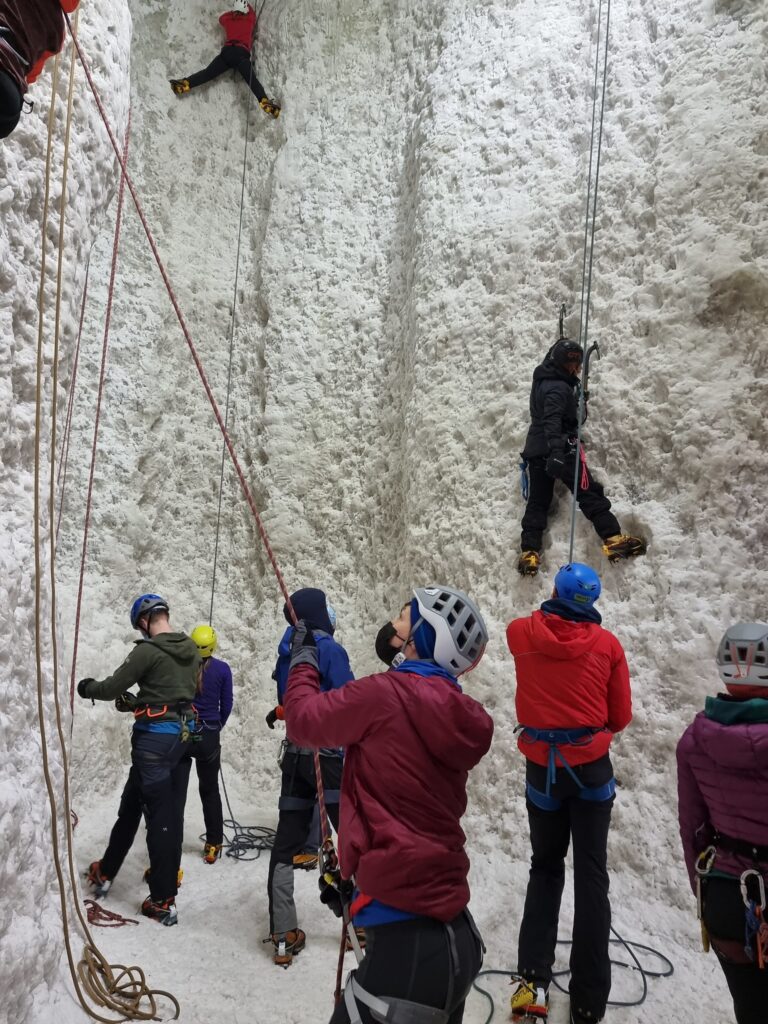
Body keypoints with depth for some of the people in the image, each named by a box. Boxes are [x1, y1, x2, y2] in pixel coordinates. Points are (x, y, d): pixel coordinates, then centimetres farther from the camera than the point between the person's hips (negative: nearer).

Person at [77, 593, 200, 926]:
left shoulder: (148, 650, -16)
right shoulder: (191, 649, 7)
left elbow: (112, 687, -11)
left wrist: (86, 687, 10)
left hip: (155, 738, -7)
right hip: (185, 735, 7)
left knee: (158, 816, 1)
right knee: (174, 813, 17)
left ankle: (162, 901, 9)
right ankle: (169, 875, 31)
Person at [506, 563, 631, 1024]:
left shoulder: (520, 633, -7)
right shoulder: (607, 644, -8)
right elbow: (621, 717, 1)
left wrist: (552, 612, 34)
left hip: (541, 767, 1)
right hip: (591, 767, -1)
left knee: (545, 868, 18)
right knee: (592, 875, 10)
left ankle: (533, 979, 9)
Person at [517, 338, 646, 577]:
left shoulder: (542, 378, 13)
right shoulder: (558, 387, -15)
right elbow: (552, 420, -29)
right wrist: (556, 451, -40)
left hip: (535, 449, 9)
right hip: (561, 447, -9)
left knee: (537, 502, 4)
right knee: (589, 493, -5)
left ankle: (529, 552, -6)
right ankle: (613, 538, -12)